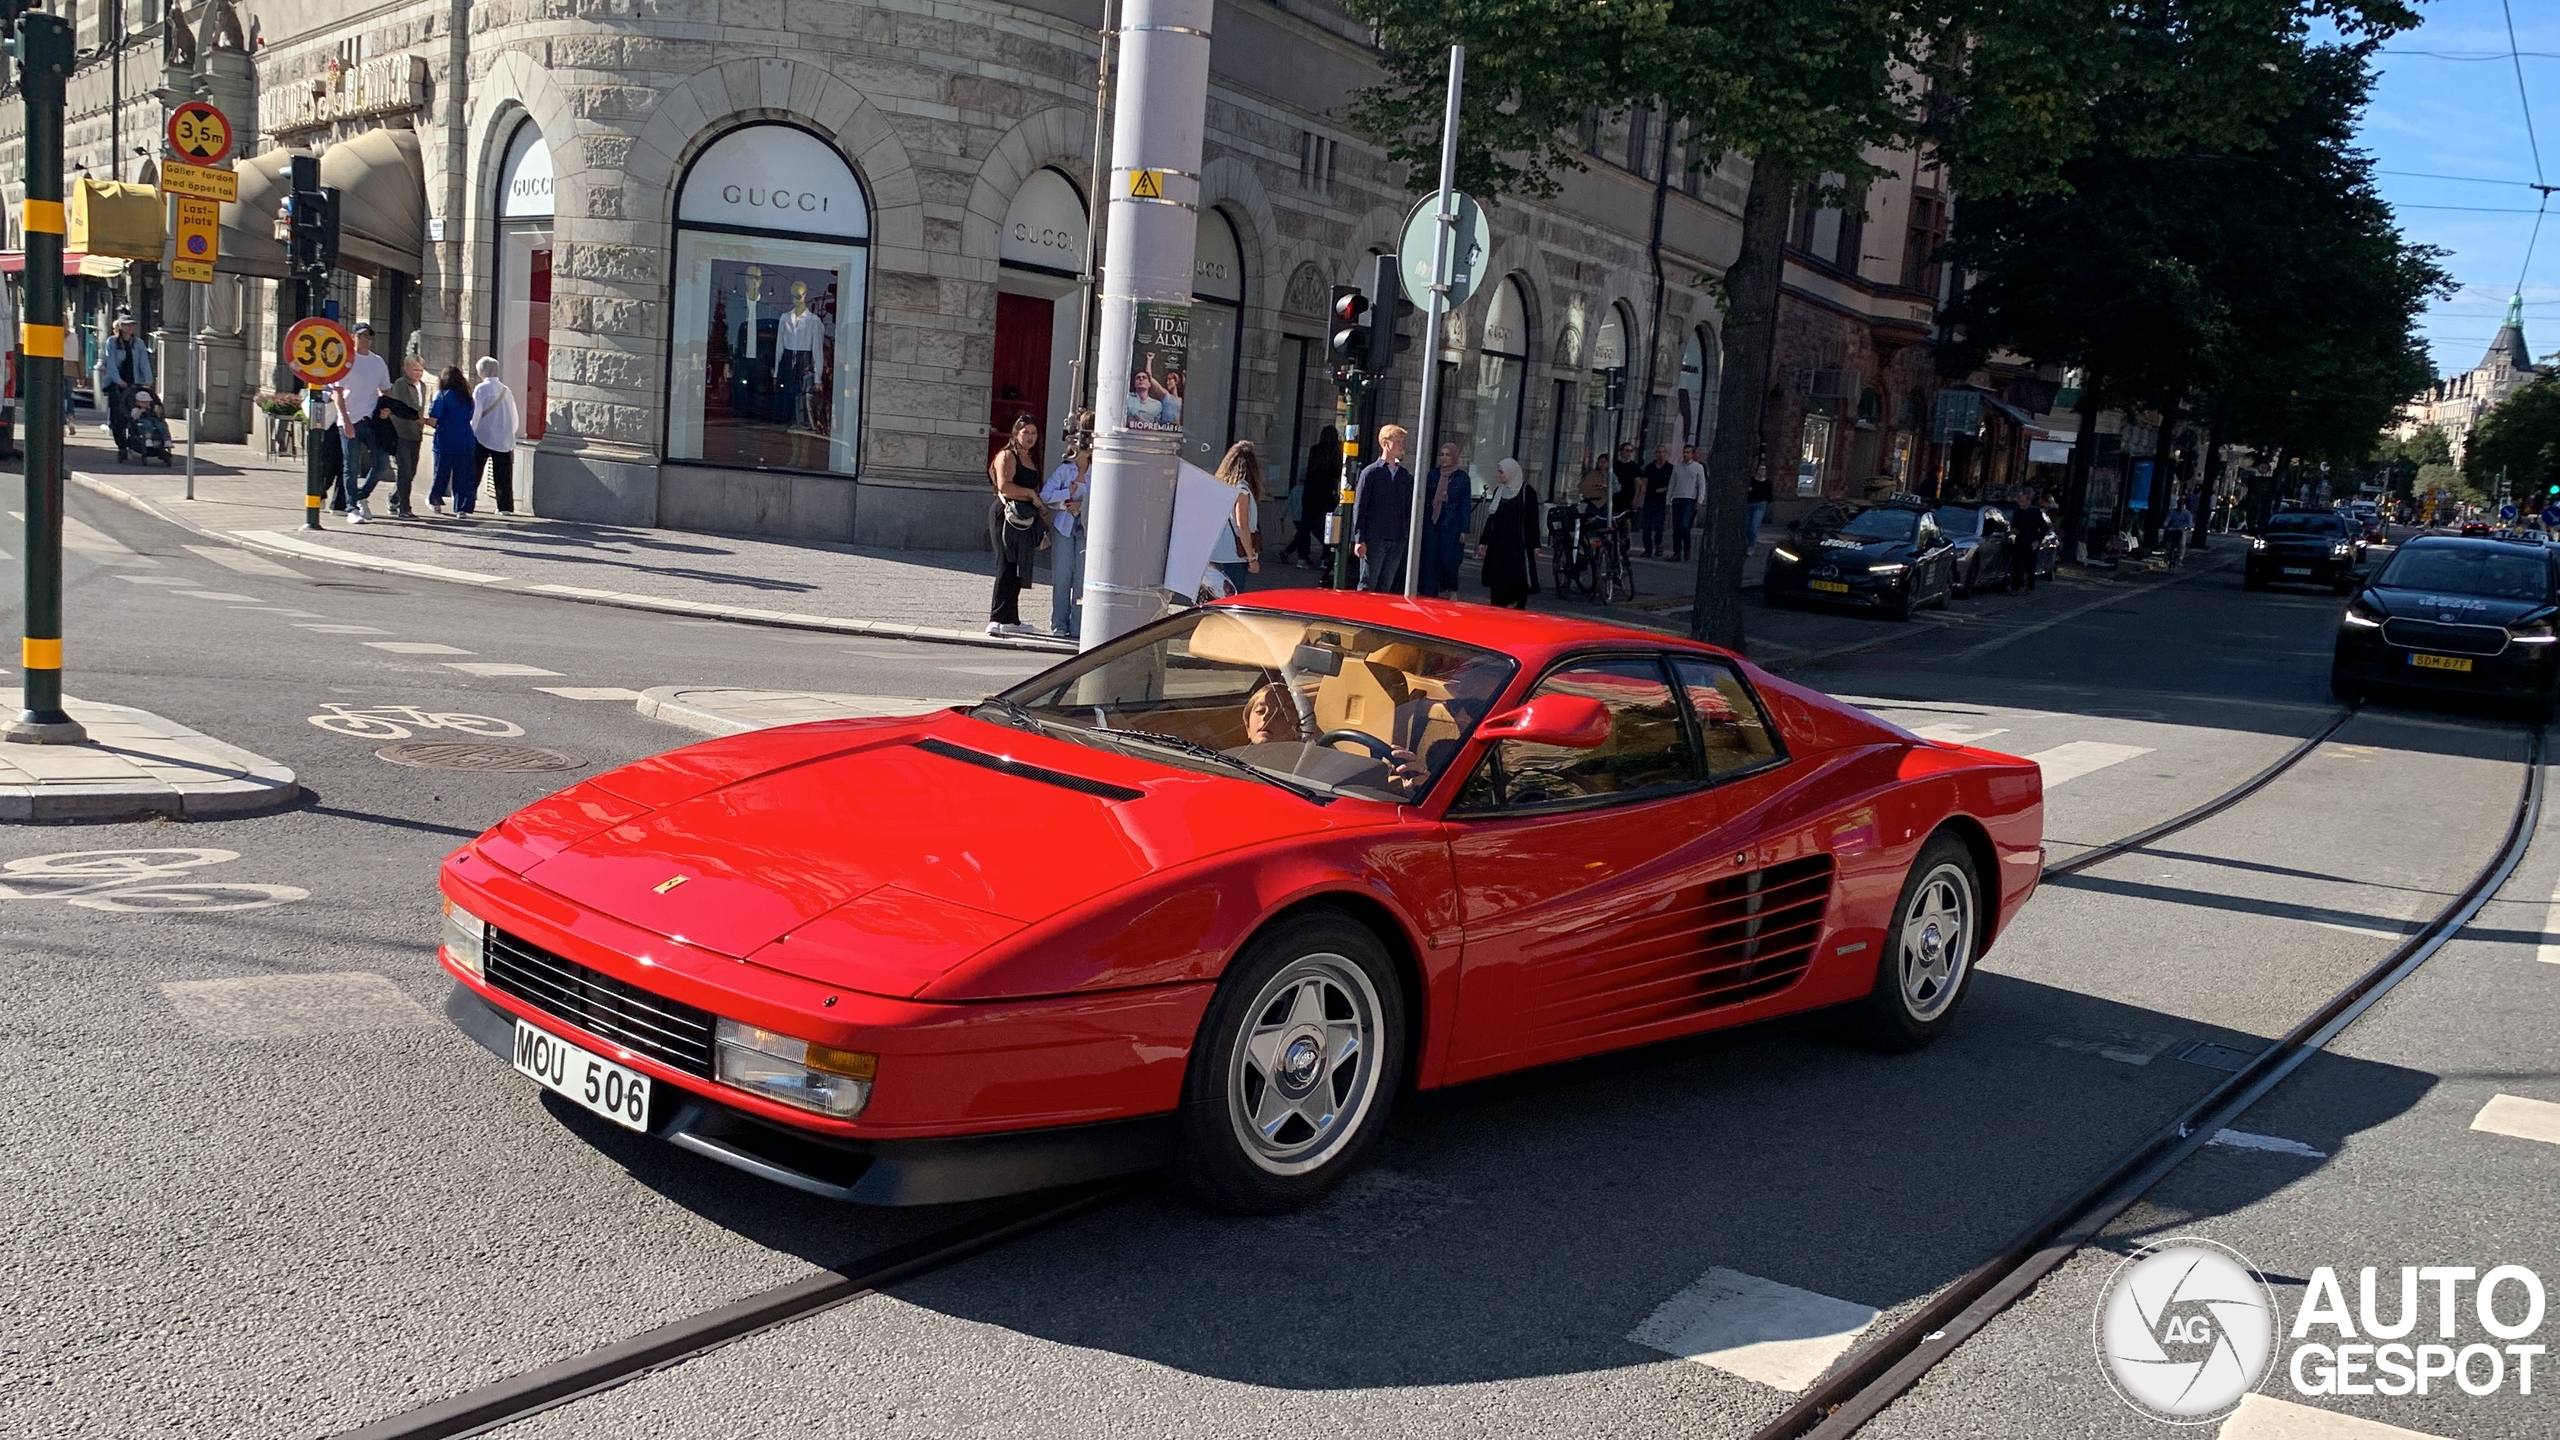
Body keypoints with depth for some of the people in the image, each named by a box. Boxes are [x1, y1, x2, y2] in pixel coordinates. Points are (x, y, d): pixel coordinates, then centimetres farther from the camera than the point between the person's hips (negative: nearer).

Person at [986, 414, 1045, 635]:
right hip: (1007, 517, -8)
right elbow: (1004, 486, -19)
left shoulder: (1031, 459, 21)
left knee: (1018, 571, 9)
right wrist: (1030, 493, -12)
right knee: (1007, 568, -12)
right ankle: (997, 620, -13)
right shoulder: (1007, 456, -6)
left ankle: (1010, 620, 15)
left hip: (1024, 520, 9)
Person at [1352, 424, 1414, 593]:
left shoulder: (1405, 476, 11)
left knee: (1385, 588, 7)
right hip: (1374, 539, -4)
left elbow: (1409, 509, 14)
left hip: (1397, 541, 4)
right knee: (1367, 586, -1)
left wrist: (1412, 535, 5)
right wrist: (1359, 539, -9)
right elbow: (1359, 508, -3)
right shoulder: (1371, 473, -2)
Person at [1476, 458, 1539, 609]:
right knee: (1497, 579, 4)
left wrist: (1535, 545, -8)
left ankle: (1518, 608, 0)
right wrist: (1484, 541, 13)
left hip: (1518, 544, -5)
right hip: (1498, 543, 5)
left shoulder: (1527, 493, -4)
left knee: (1517, 577, -6)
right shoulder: (1498, 491, 11)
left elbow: (1533, 520, -5)